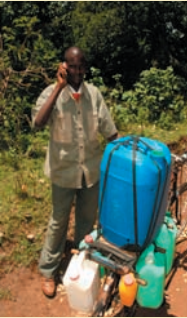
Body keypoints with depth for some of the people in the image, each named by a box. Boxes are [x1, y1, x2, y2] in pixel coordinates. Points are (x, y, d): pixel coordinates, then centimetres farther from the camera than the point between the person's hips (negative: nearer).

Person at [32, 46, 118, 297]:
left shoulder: (94, 93, -1)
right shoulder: (52, 92, -12)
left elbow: (108, 129, 3)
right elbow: (38, 122, -31)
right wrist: (59, 87, -30)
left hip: (92, 169, 4)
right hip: (64, 170, -3)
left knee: (87, 219, 19)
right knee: (59, 221, 11)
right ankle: (48, 270, 33)